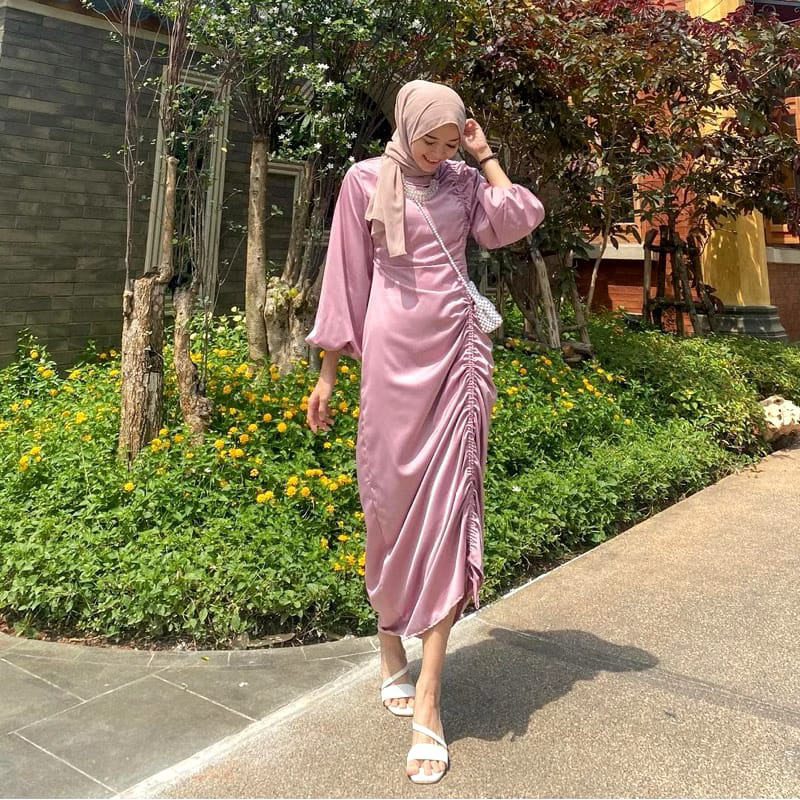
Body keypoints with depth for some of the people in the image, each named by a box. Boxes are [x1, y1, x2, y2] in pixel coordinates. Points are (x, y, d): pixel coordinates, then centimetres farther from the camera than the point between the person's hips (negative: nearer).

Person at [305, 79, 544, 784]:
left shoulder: (463, 181, 14)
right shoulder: (366, 181, 5)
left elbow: (520, 218, -2)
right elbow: (347, 277, 4)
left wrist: (485, 152, 8)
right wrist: (327, 374, 3)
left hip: (458, 351, 2)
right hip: (396, 353, -2)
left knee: (448, 506, -5)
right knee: (393, 498, 4)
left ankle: (426, 705, 0)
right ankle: (391, 651, 28)